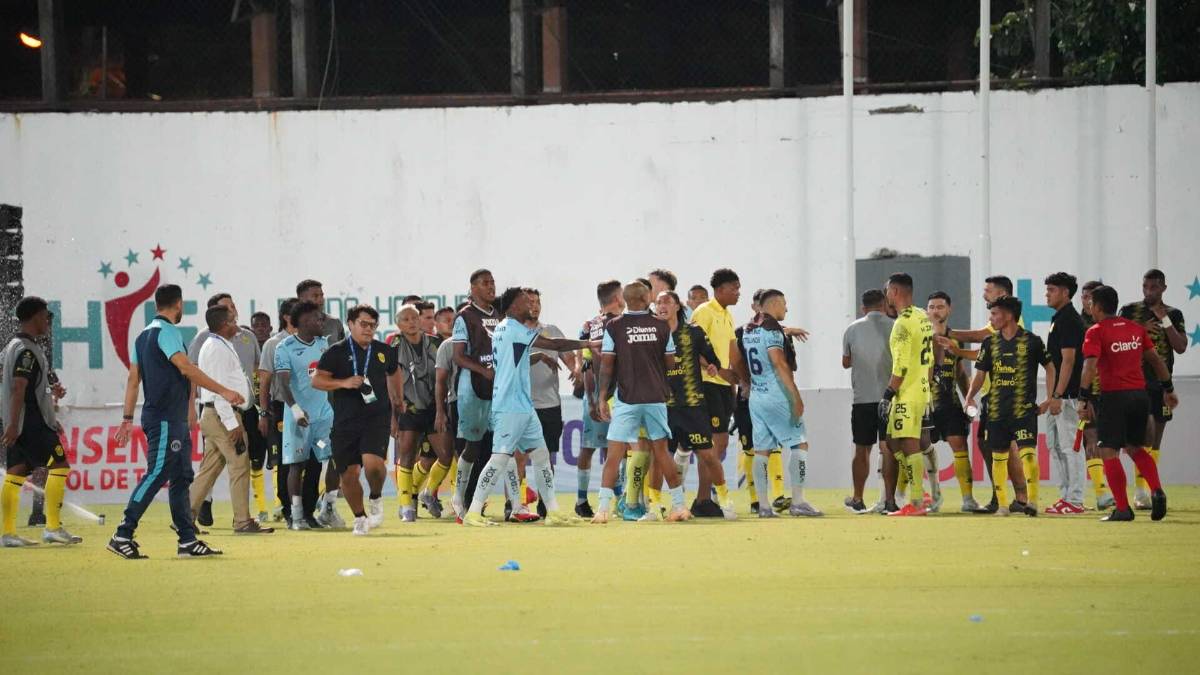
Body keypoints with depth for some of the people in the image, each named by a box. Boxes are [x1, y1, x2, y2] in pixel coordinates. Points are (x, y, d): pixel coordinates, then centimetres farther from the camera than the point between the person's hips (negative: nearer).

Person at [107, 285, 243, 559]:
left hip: (176, 421, 10)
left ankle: (188, 541, 10)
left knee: (181, 477, 10)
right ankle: (122, 536, -14)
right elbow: (186, 368, -20)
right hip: (164, 420, -10)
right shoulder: (167, 331, -11)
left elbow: (133, 378, 17)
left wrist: (128, 418, 18)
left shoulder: (145, 335, 18)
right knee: (157, 474, -12)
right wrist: (223, 391, -21)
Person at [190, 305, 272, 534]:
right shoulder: (218, 349, -15)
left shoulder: (213, 346, 18)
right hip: (223, 414, -10)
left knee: (209, 468, 11)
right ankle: (243, 522, -4)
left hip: (213, 415, 10)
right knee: (239, 466, -6)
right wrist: (232, 423, -21)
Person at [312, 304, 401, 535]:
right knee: (348, 474, 1)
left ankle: (376, 499, 6)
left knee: (373, 462, -23)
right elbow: (317, 380, -7)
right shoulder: (336, 352, 0)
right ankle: (360, 518, 21)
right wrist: (344, 383, -20)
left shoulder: (384, 351, 11)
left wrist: (398, 399, 34)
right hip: (345, 421, 0)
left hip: (378, 417, 0)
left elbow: (394, 373, 31)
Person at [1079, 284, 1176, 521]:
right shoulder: (1136, 328, 12)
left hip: (1113, 396, -6)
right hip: (1140, 394, 6)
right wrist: (1168, 389, 23)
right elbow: (1156, 359, 15)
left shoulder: (1096, 332, -5)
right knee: (1135, 448, 20)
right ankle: (1156, 491, -1)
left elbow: (1090, 366, -18)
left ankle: (1123, 508, -7)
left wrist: (1085, 399, -19)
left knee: (1109, 452, 0)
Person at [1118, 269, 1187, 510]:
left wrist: (1164, 320, -11)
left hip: (1161, 383, 3)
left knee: (1155, 438, 6)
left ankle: (1147, 492, 13)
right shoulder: (1130, 311, 4)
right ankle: (1142, 491, -17)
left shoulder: (1174, 315, 8)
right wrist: (1140, 330, -14)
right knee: (1147, 428, -17)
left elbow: (1181, 347, -3)